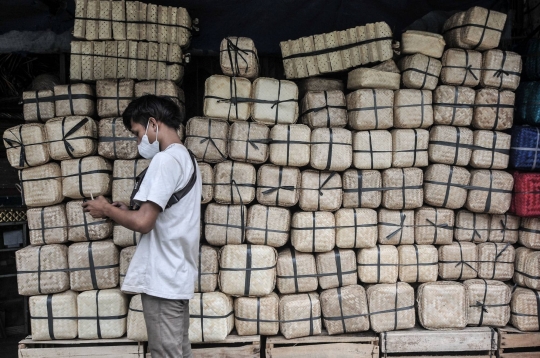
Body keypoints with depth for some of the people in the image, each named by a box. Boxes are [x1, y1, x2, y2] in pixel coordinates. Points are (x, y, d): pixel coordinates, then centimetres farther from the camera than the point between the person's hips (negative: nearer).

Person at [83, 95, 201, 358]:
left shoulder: (166, 160, -15)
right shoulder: (186, 158, 16)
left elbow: (143, 223, -21)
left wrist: (107, 210, -4)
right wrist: (126, 213, 11)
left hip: (161, 279, -10)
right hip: (176, 276, 10)